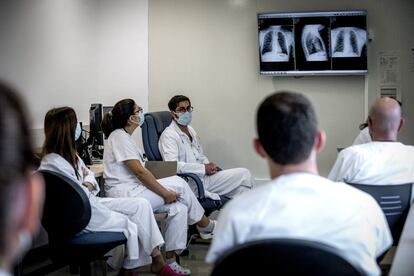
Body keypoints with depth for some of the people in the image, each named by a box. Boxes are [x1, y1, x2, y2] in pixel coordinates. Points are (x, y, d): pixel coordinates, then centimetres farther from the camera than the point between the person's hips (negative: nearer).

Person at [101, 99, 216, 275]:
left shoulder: (123, 136, 17)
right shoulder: (119, 138, -14)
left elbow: (140, 171, 15)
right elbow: (139, 172, -20)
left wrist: (164, 189, 6)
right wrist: (165, 192, -15)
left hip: (133, 189, 10)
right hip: (124, 194, -10)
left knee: (178, 208, -6)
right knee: (178, 183, -10)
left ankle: (170, 261, -4)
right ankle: (206, 226, 7)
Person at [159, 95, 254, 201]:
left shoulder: (191, 131, 18)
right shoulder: (168, 135, -10)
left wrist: (209, 165, 3)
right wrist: (204, 168, -17)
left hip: (205, 177, 9)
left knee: (244, 173, -5)